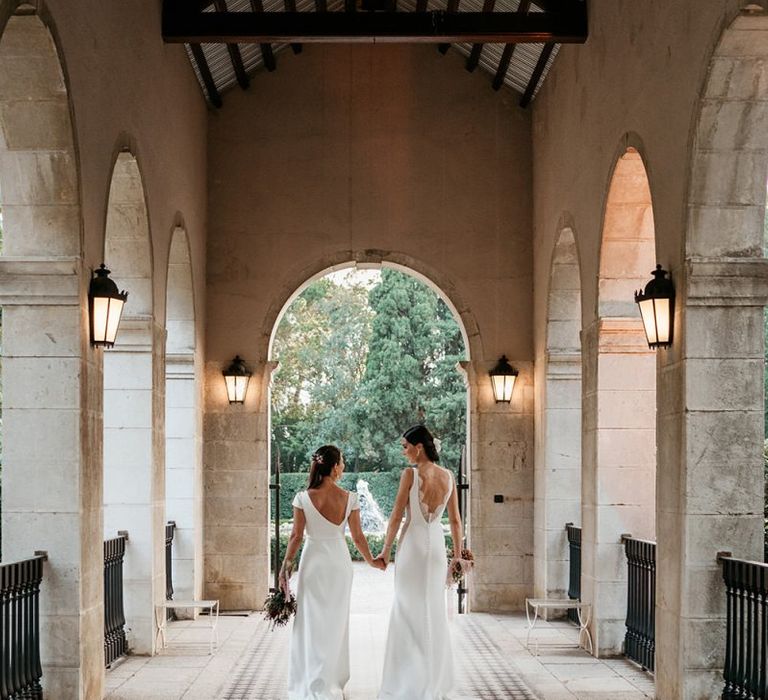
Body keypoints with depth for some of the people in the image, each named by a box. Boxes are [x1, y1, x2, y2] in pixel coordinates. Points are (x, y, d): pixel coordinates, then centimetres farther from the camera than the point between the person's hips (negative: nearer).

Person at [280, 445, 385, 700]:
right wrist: (372, 561, 15)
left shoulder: (303, 498, -10)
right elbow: (358, 537, -1)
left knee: (312, 622, 7)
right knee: (336, 622, 14)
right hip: (339, 562, 1)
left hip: (313, 562, -1)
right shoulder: (349, 499, -8)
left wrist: (285, 565, 1)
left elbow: (296, 536, -8)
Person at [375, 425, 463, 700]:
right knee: (434, 611, 14)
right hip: (437, 543, 5)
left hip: (412, 543, -5)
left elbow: (396, 516, -10)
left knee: (410, 612, 4)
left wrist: (385, 550, 1)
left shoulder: (410, 474, -13)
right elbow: (455, 520, 7)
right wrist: (459, 554, 16)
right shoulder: (448, 476, 3)